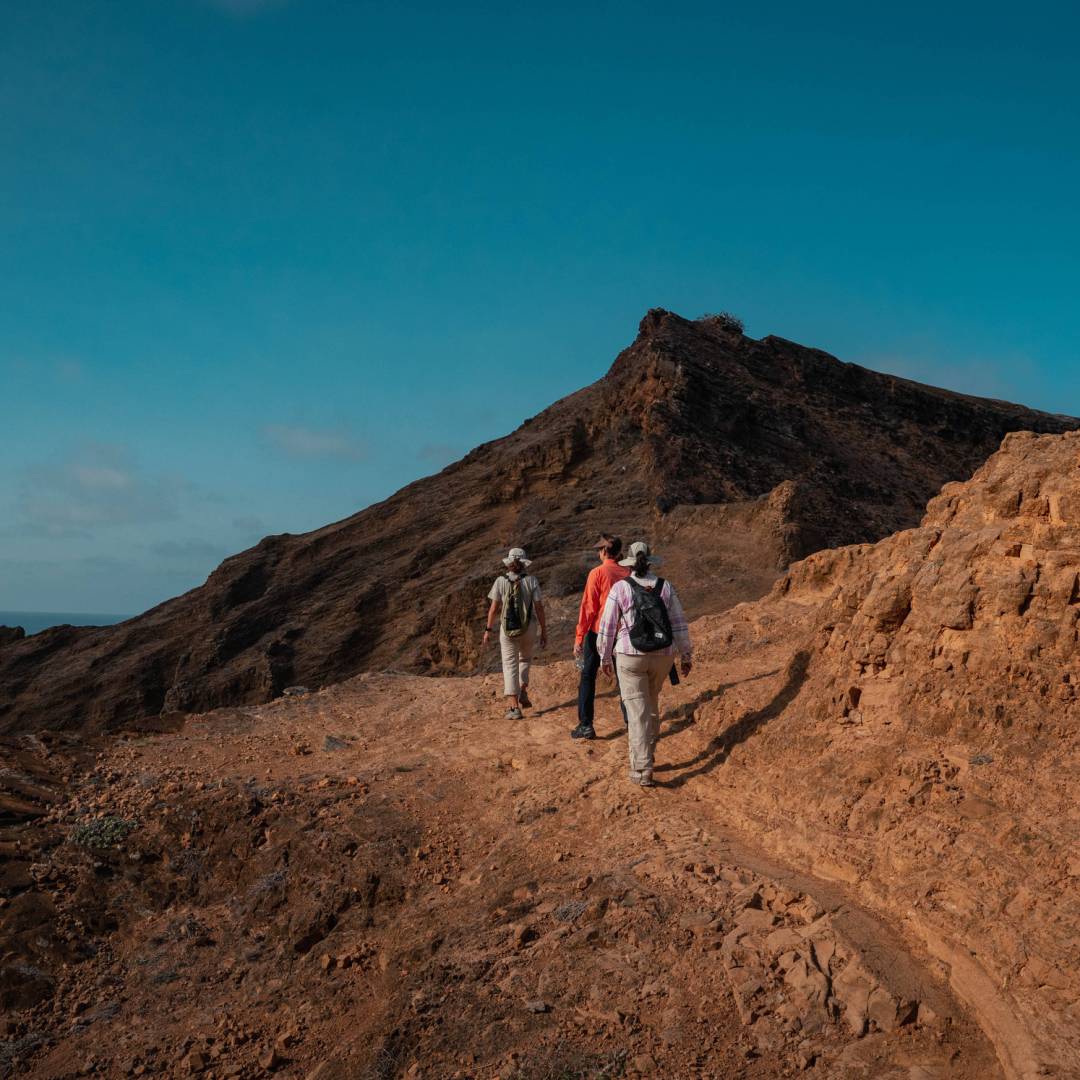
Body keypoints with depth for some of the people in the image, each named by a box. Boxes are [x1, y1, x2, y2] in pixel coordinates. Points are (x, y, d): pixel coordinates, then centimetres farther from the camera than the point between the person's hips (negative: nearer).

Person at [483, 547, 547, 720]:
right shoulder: (531, 581, -6)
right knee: (525, 659, 28)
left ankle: (514, 707, -3)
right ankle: (523, 692, 15)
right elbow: (539, 609, -6)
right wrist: (544, 632, 2)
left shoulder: (501, 581, -6)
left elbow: (493, 609, -6)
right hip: (529, 628, 1)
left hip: (508, 628, -1)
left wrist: (488, 630, 5)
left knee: (510, 666, 4)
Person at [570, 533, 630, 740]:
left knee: (588, 677, 7)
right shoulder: (628, 573, 1)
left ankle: (586, 725, 7)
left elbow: (588, 608, -12)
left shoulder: (597, 573, -11)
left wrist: (578, 638, -8)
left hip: (598, 632, -4)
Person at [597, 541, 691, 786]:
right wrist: (686, 656, 11)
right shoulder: (665, 587, -1)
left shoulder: (620, 588, -7)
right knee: (651, 704, 23)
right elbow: (679, 624, 1)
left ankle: (642, 770, -5)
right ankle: (646, 755, 32)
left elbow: (607, 626, -4)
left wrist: (604, 658, 8)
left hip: (631, 657, -3)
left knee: (638, 712, 0)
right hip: (662, 656, 3)